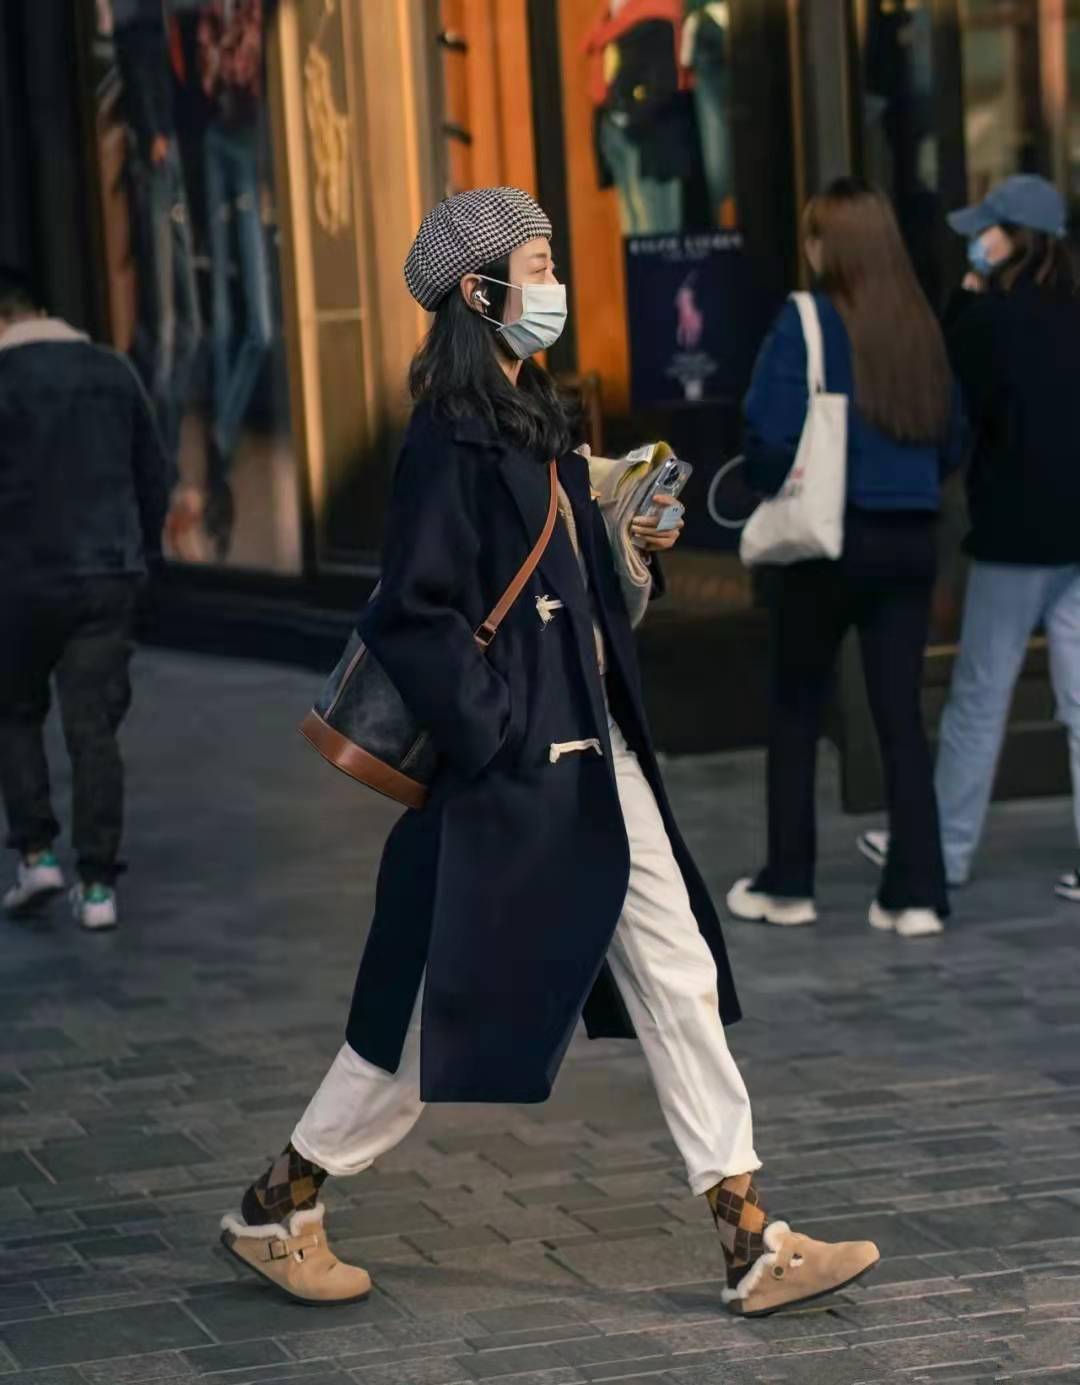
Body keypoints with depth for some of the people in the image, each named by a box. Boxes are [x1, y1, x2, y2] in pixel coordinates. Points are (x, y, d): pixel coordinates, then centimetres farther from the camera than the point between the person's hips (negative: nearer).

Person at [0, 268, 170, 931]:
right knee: (94, 729, 5)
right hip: (110, 577, 4)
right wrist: (142, 554, 19)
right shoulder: (112, 370, 8)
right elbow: (157, 473, 11)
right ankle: (98, 886, 3)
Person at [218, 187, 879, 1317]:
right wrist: (500, 735, -19)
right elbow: (415, 616, -21)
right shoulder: (449, 439, -16)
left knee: (678, 978, 5)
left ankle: (752, 1243, 9)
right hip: (510, 771, -9)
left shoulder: (532, 420, 12)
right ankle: (276, 1209, 20)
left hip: (596, 757, 9)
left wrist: (625, 546, 6)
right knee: (449, 1012, 2)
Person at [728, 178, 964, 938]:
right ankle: (918, 894, 5)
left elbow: (772, 433, -16)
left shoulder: (809, 322, -12)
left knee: (798, 712, 12)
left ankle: (788, 883, 18)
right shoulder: (922, 327, 3)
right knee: (902, 714, 8)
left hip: (830, 538, -4)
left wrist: (770, 482, 3)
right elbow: (952, 440, 7)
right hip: (911, 541, 4)